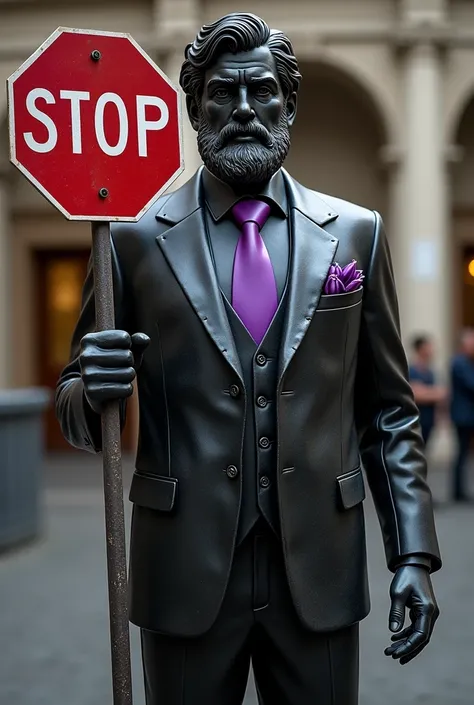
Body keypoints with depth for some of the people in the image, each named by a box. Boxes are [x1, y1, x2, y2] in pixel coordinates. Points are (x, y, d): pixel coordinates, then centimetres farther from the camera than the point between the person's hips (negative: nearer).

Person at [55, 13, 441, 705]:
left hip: (319, 569, 1)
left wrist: (413, 554, 0)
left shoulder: (356, 233, 4)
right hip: (186, 570, -1)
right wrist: (95, 391, -19)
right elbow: (75, 407, 5)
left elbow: (389, 410, 7)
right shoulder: (136, 240, 0)